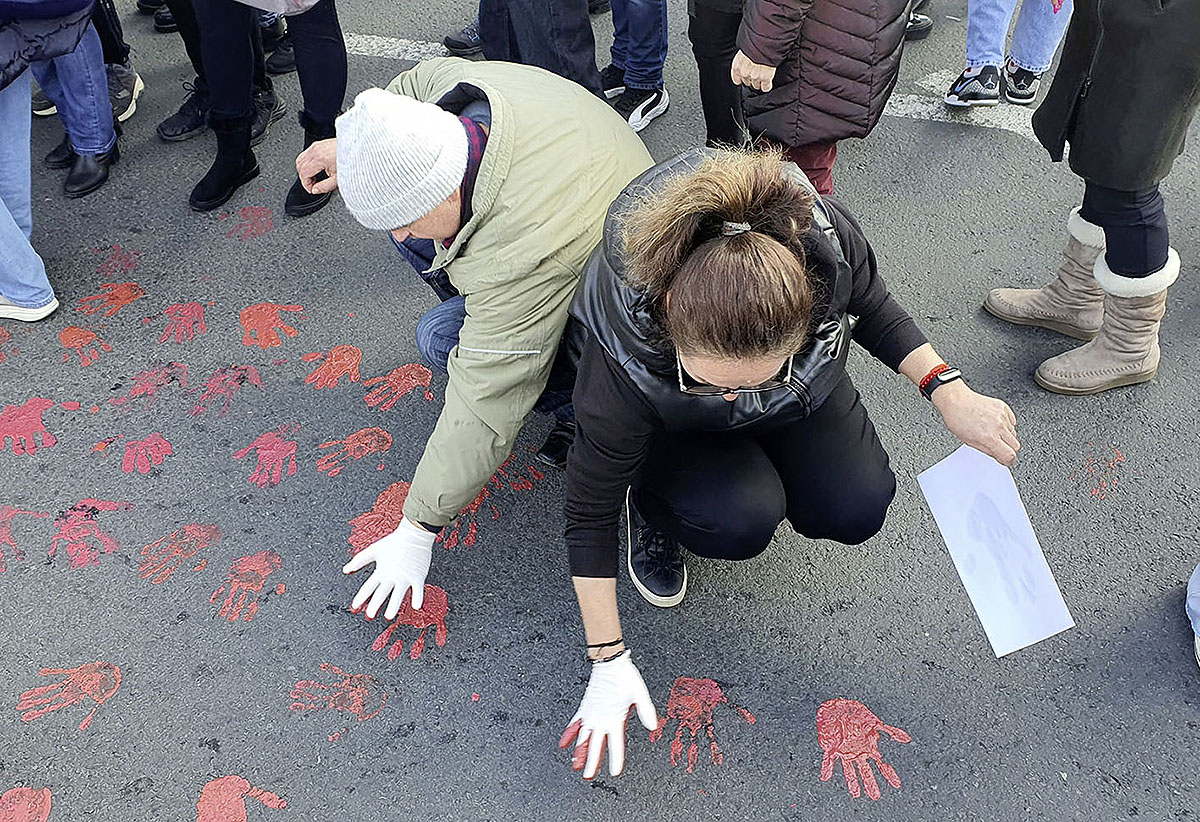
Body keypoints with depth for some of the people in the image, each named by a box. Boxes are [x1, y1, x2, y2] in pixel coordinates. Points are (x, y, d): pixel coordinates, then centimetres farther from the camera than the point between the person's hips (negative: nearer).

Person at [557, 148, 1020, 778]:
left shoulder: (826, 241, -39)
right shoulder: (624, 364, -44)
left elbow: (871, 310, -13)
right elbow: (589, 513, -28)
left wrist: (949, 392, -25)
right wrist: (609, 661, -22)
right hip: (668, 427, -3)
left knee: (856, 512, -13)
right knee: (743, 521, -29)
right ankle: (651, 503, 4)